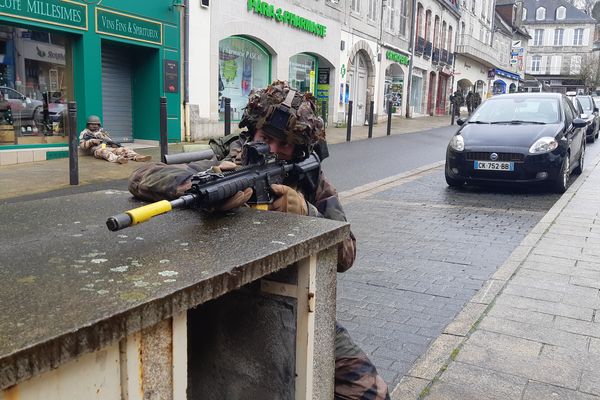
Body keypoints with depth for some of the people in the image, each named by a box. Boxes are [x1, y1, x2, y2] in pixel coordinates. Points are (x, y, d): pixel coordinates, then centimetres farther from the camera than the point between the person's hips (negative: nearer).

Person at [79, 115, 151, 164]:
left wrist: (114, 144, 1)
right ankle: (118, 159, -70)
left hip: (110, 148, 5)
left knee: (124, 149, -21)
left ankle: (137, 157, -48)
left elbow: (110, 140, 25)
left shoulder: (102, 131, 32)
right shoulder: (85, 133, 19)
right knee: (105, 152, -40)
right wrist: (92, 141, -9)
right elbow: (82, 146, 6)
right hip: (98, 149, -5)